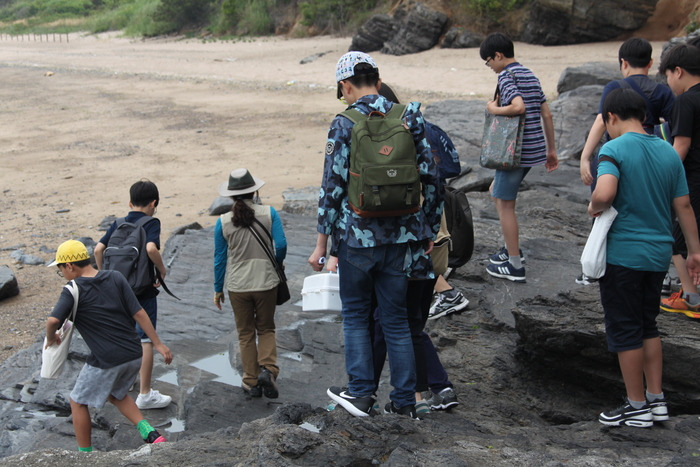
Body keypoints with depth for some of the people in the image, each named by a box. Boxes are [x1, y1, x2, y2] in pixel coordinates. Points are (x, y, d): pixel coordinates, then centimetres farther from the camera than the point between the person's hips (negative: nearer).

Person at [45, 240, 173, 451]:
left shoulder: (73, 291, -10)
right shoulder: (115, 278, 2)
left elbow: (53, 320, -25)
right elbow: (139, 313, 0)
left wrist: (51, 338, -3)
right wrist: (158, 344, 4)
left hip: (105, 361, -6)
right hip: (134, 355, 6)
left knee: (78, 402, 17)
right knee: (116, 394, 30)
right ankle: (150, 434, 16)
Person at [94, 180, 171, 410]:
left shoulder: (118, 224, 5)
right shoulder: (151, 223, -11)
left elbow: (99, 249, -2)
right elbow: (151, 248, -29)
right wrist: (162, 269, -14)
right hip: (143, 290, -6)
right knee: (146, 340, -1)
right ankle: (145, 394, 2)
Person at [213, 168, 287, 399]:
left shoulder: (223, 222, -6)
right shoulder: (269, 213, -8)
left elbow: (220, 258, 0)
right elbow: (281, 245, -10)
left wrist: (218, 289, 11)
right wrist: (277, 264, 12)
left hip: (237, 286, 0)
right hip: (266, 282, 0)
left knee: (246, 334, 14)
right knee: (266, 329, 17)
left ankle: (252, 382, 16)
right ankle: (268, 369, -6)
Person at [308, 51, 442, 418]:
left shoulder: (344, 125, -9)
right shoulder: (409, 119, 2)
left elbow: (333, 187, -10)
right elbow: (430, 179, 4)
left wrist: (321, 245, -3)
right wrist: (428, 233, 13)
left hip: (358, 236, -3)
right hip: (401, 236, 4)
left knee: (355, 314, 15)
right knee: (396, 319, 12)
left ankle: (360, 392, 18)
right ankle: (404, 401, 18)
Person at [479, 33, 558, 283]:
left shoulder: (506, 75, -11)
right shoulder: (530, 75, 15)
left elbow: (518, 106, -28)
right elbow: (546, 114, 15)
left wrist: (494, 109, -11)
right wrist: (551, 150, 18)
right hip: (533, 148, 9)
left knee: (505, 204, 0)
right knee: (497, 192, 23)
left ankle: (515, 266, 4)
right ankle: (512, 248, 28)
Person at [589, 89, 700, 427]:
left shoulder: (614, 149, -13)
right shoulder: (669, 152, 6)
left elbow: (604, 193, -31)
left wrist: (595, 208, -9)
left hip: (623, 255, -6)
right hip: (659, 253, 6)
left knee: (625, 330, 6)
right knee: (648, 325, 20)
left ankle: (637, 407, 15)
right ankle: (656, 399, 24)